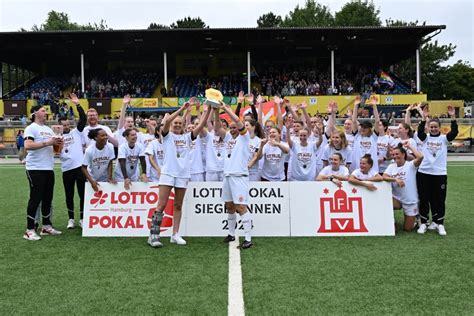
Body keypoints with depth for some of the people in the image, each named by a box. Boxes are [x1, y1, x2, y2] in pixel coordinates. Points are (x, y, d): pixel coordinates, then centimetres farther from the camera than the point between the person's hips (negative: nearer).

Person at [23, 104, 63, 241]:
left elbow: (53, 147, 22)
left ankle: (47, 226, 22)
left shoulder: (49, 129, 17)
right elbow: (27, 146, -21)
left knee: (47, 198, 12)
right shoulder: (31, 128, -6)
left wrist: (58, 144, 1)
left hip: (49, 168, 8)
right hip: (36, 169, -8)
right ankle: (29, 230, 4)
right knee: (35, 198, -4)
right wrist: (47, 143, -22)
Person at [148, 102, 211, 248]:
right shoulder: (167, 135, 6)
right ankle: (153, 235, -3)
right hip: (168, 173, -3)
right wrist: (182, 108, -17)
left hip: (183, 174, 4)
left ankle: (175, 235, 12)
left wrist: (209, 109, -7)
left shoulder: (187, 137, 14)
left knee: (178, 206, 7)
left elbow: (201, 125, 4)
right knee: (161, 204, -6)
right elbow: (167, 121, -13)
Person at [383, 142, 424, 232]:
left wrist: (410, 146, -18)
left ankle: (415, 218, 38)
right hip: (396, 198, 3)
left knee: (407, 229, 2)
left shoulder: (410, 165, -10)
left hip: (410, 201, -3)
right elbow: (384, 177, -12)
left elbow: (420, 157, -29)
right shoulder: (391, 166, 2)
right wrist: (395, 179, -29)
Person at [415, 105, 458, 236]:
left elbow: (454, 132, -12)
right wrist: (424, 118, -25)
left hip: (440, 174, 0)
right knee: (424, 199, 6)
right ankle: (424, 223, 15)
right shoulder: (426, 137, 6)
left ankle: (439, 223, 18)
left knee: (439, 200, 6)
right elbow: (420, 132, -14)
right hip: (423, 173, 1)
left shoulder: (444, 138, 4)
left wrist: (453, 117, -22)